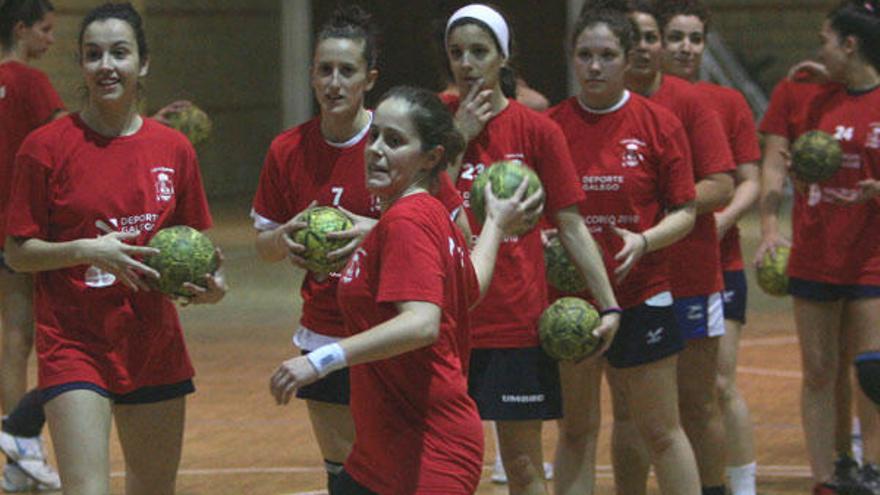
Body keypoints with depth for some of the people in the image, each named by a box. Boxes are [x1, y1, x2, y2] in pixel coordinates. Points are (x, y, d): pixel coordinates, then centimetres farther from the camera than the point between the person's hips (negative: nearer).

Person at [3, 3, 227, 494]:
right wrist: (87, 250, -20)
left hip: (154, 348, 5)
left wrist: (209, 282, -7)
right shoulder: (47, 147, -7)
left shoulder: (174, 149, 4)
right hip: (75, 344, -4)